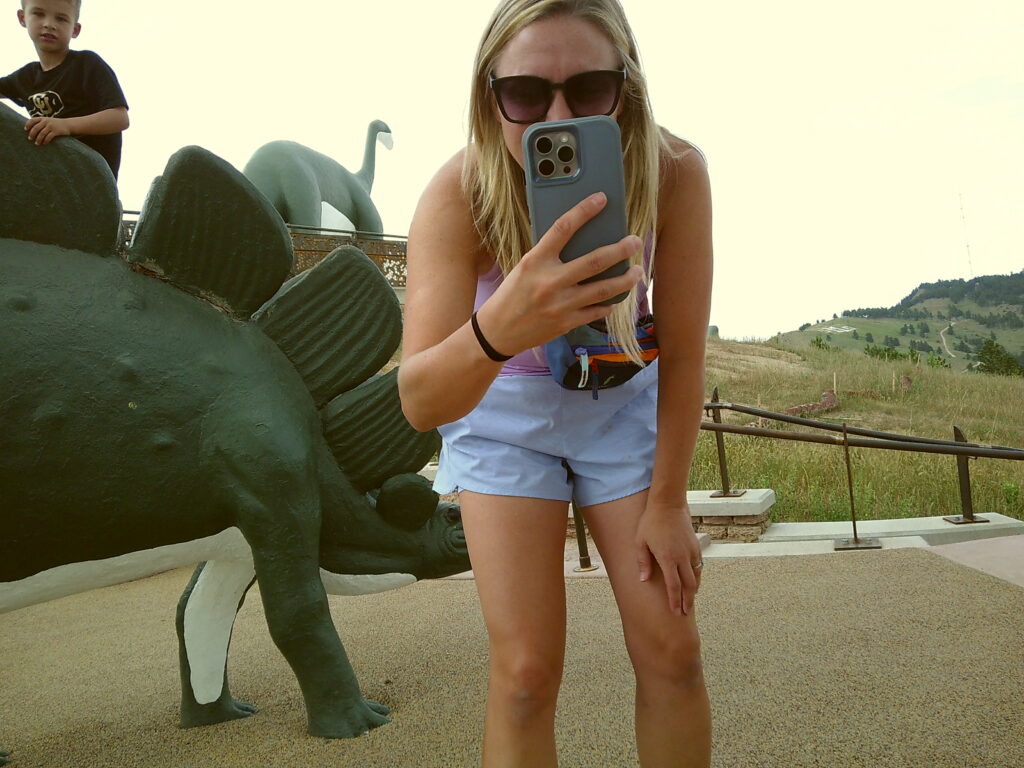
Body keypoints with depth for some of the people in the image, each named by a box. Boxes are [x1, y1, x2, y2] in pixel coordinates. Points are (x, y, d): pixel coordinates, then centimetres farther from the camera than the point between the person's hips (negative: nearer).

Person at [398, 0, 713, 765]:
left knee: (672, 650, 2)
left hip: (623, 402, 2)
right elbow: (419, 401, -41)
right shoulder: (459, 193, -31)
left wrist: (668, 502, -8)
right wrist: (496, 332, -63)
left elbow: (682, 351, -16)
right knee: (525, 670, -6)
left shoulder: (674, 172, -27)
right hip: (504, 410, -1)